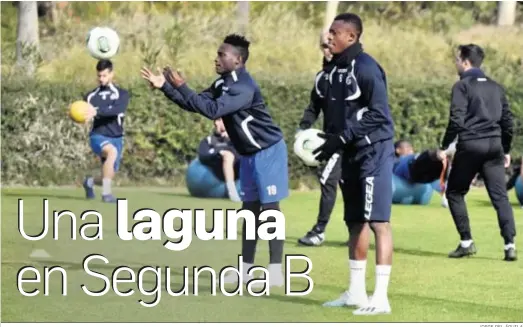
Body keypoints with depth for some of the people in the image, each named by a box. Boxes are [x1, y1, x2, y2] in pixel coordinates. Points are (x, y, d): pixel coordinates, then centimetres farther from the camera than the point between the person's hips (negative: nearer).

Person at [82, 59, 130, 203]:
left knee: (108, 178, 6)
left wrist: (97, 112, -36)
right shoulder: (91, 96, 7)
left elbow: (117, 110, -20)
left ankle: (90, 181, 44)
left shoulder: (122, 94, 0)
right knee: (112, 151, -37)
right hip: (98, 136, -2)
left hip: (116, 138, 2)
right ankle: (106, 193, -36)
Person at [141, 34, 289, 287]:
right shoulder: (223, 84, 5)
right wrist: (166, 87, -2)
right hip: (250, 154, 10)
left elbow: (213, 110, -35)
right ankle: (246, 268, 15)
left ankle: (276, 272, -5)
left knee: (270, 209, -7)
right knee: (250, 209, 11)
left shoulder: (244, 87, -26)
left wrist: (182, 87, -32)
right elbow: (196, 104, 7)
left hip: (268, 152, -10)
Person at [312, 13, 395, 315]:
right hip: (352, 153, 10)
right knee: (356, 222, 13)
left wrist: (342, 138, -18)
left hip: (374, 151, -10)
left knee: (378, 221, -9)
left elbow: (378, 114, -19)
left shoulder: (366, 68, -15)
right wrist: (331, 139, 6)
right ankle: (356, 292, 21)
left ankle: (381, 297, -10)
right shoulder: (337, 69, 12)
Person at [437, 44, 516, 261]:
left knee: (455, 193, 11)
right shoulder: (495, 87, 15)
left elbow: (456, 120, -12)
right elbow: (508, 121, 17)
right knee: (500, 196, 0)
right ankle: (510, 245, -13)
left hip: (470, 146, -5)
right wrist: (506, 150, 25)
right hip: (494, 146, 5)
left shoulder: (462, 86, -3)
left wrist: (444, 147, -4)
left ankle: (466, 242, 5)